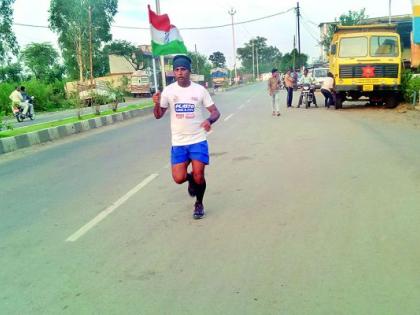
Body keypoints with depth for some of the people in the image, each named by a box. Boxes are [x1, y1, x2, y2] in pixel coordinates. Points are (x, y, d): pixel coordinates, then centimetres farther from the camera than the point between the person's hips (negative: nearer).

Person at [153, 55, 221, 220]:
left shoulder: (199, 90, -4)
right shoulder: (168, 90, -1)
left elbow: (215, 111, 0)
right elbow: (158, 115, 4)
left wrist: (209, 120, -23)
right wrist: (157, 104, -19)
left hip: (198, 140, -1)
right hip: (178, 142, 1)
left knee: (199, 176, -6)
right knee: (179, 178, -5)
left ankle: (199, 204, 23)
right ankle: (191, 178, 34)